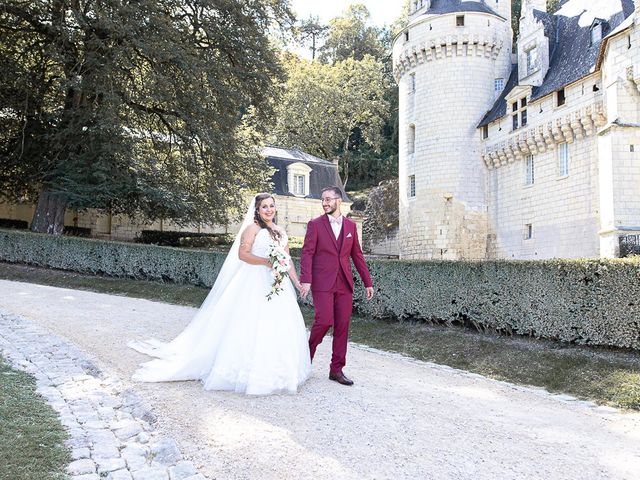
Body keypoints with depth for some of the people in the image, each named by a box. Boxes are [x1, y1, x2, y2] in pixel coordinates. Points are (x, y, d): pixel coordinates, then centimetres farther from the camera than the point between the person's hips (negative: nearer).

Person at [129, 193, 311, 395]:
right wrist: (267, 262, -19)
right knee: (253, 327, -6)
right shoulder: (253, 228, -2)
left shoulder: (281, 232, 16)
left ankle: (275, 372, 16)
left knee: (279, 329, 5)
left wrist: (297, 283, 8)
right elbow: (242, 254, -11)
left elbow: (287, 260, 16)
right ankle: (249, 372, 4)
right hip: (256, 284, -6)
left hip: (279, 285, 6)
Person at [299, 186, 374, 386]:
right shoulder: (315, 224, 1)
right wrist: (305, 280, -16)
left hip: (344, 283, 4)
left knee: (342, 326, 4)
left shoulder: (351, 226, 12)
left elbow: (357, 255, 14)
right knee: (324, 321, -12)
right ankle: (308, 353, 15)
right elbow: (307, 254, -5)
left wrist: (368, 282, 11)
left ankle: (336, 369, 14)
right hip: (323, 283, -4)